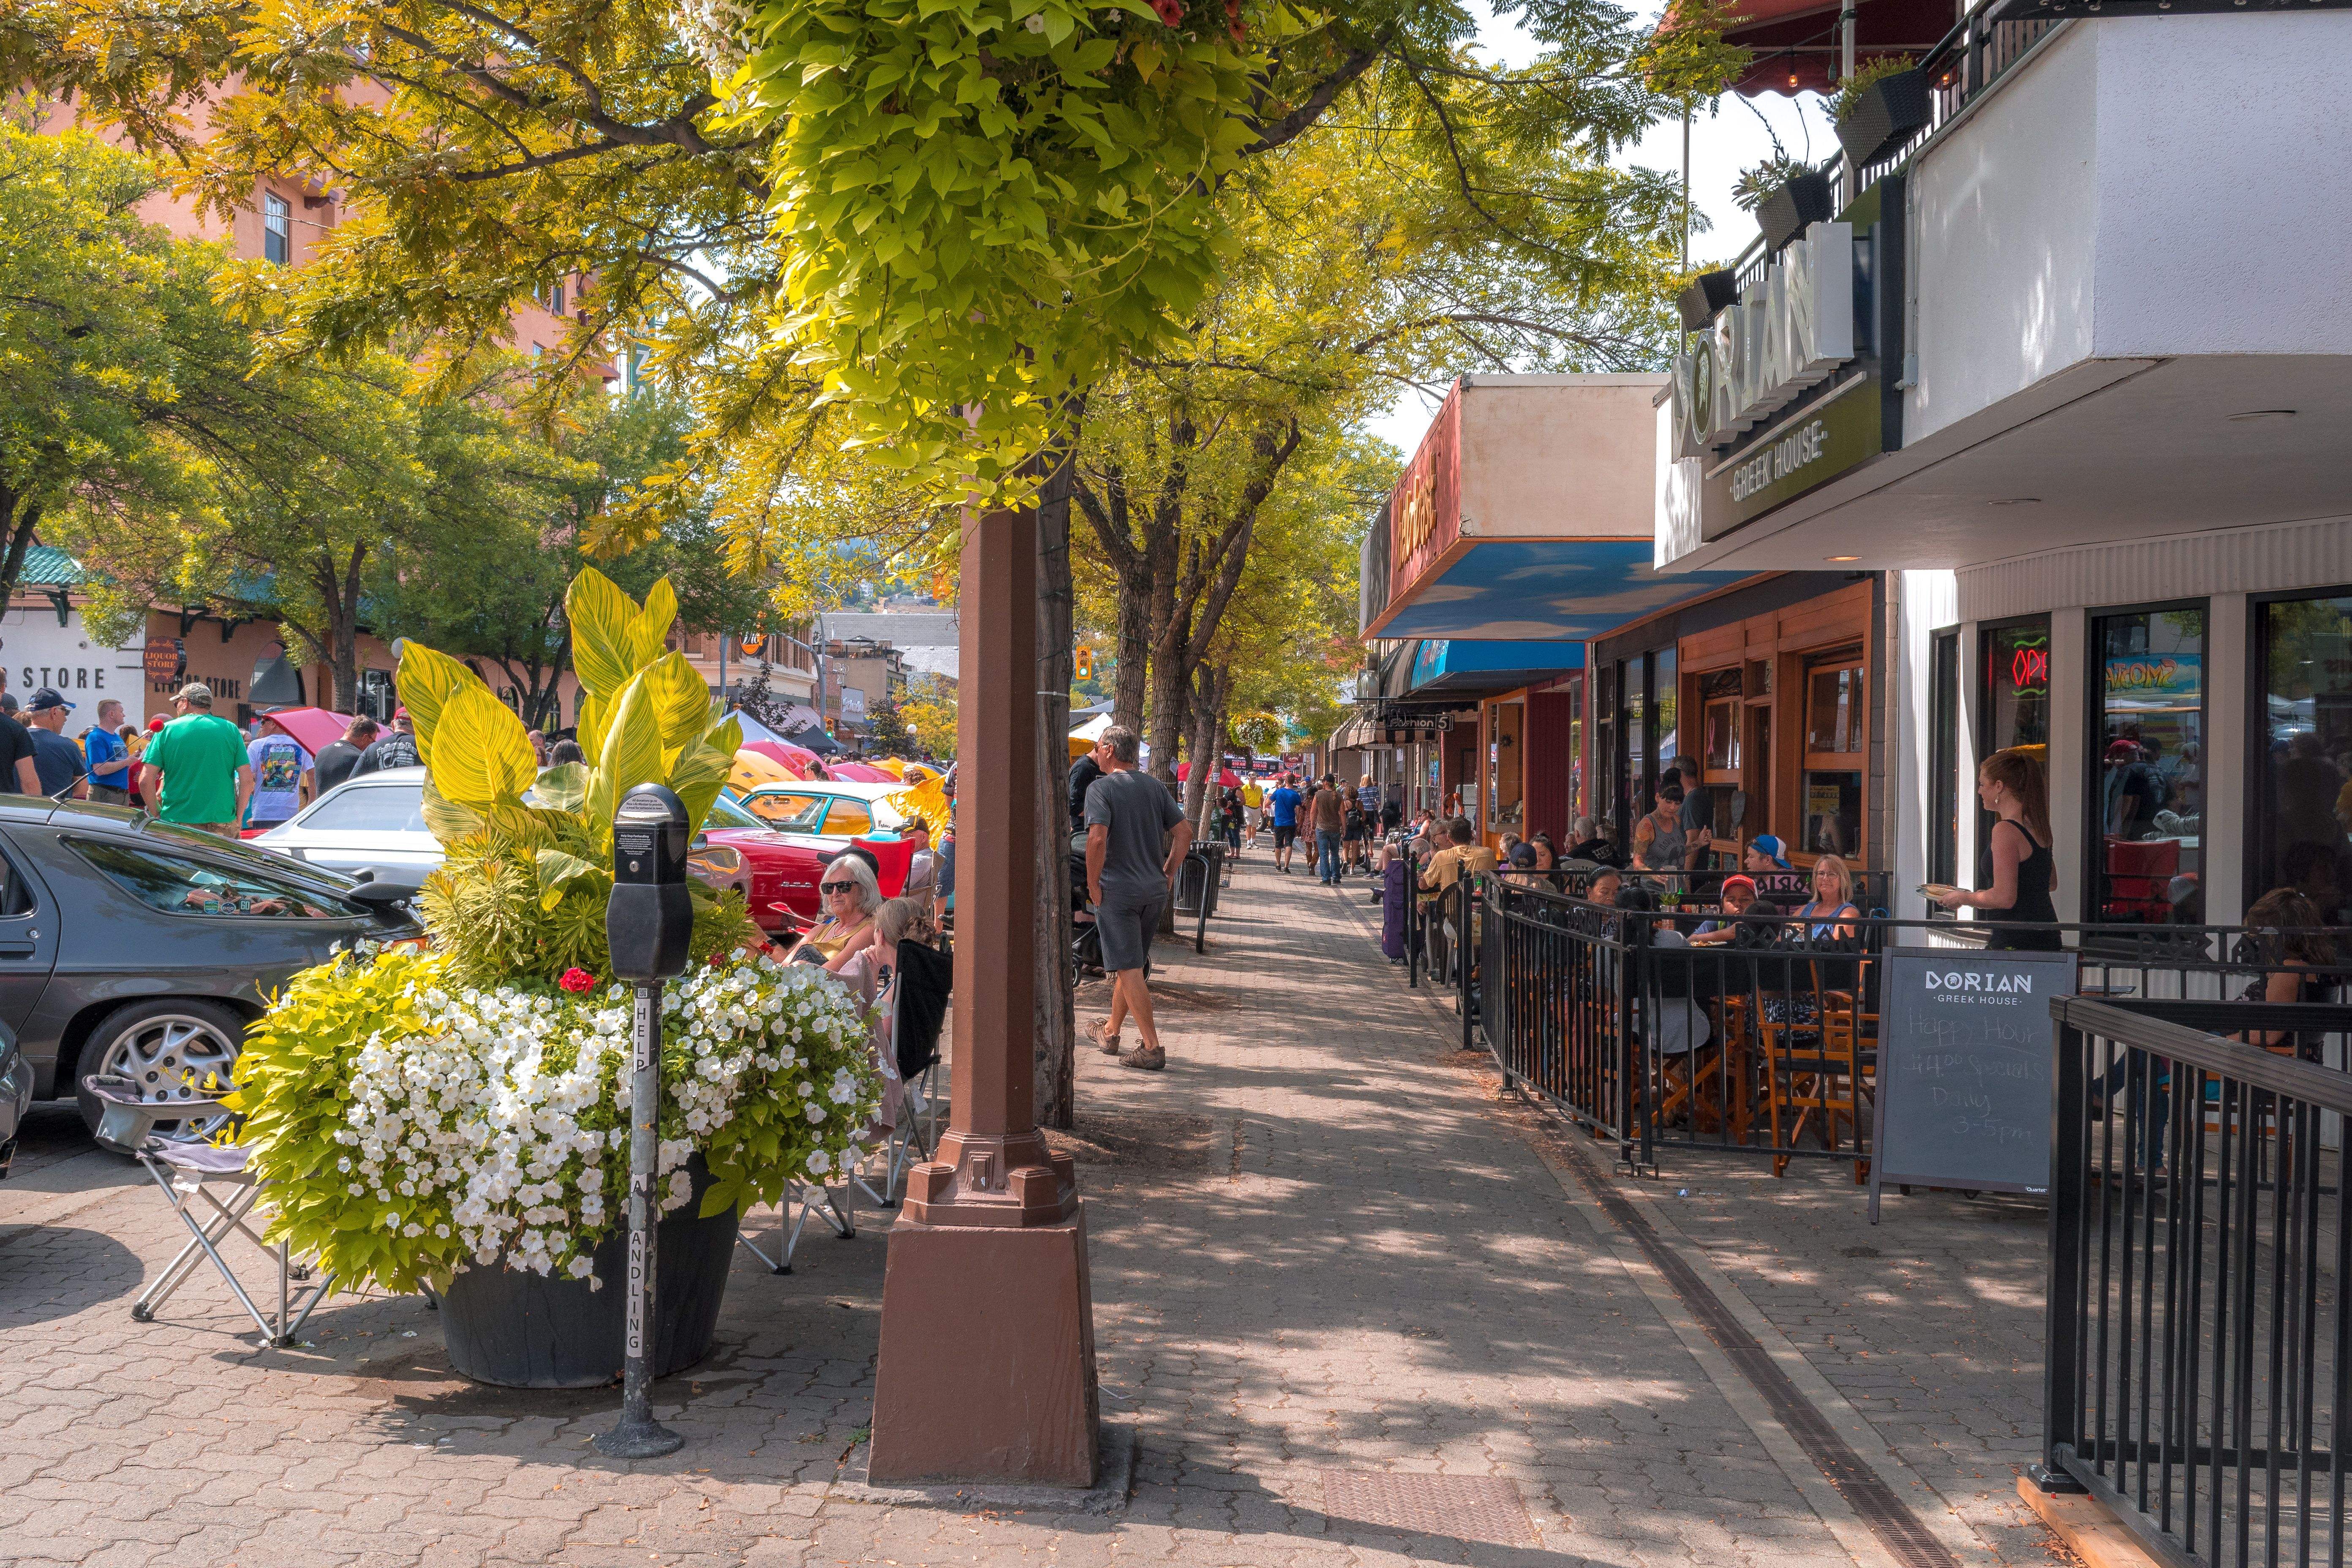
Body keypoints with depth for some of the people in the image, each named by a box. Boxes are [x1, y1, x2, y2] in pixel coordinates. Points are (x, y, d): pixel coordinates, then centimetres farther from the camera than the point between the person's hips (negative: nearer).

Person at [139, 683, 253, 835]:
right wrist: (238, 818, 7)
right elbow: (247, 780, 0)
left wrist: (157, 816, 8)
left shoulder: (167, 730, 2)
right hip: (224, 823, 1)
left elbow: (145, 781, -3)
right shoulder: (231, 730, 5)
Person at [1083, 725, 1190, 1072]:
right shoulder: (1155, 787, 8)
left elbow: (1097, 838, -23)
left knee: (1129, 969, -3)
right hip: (1154, 890, 6)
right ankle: (1111, 1032, 34)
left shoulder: (1101, 788, -10)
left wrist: (1093, 885, -13)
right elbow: (1185, 831, 6)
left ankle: (1152, 1048, -5)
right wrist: (1168, 873, 11)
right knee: (1130, 963, 20)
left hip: (1117, 890, -6)